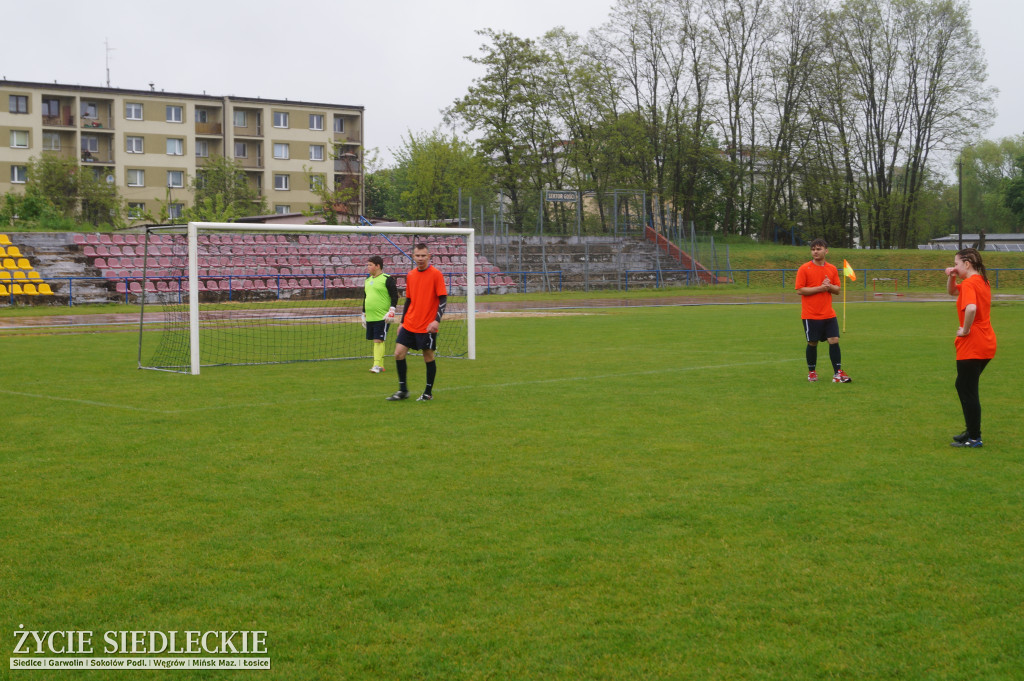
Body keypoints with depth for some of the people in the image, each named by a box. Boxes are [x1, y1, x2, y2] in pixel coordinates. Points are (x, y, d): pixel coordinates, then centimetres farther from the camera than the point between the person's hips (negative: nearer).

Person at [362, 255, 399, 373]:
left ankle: (377, 365, -9)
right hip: (370, 317, 7)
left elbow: (395, 295, -8)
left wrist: (391, 311, -15)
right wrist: (363, 314, 25)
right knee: (375, 341, 8)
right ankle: (380, 365, 14)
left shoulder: (387, 279, -5)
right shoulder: (367, 280, 17)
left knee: (378, 340, -10)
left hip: (382, 317, -7)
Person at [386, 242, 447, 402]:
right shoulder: (410, 276, 9)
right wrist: (402, 322, 17)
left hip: (427, 327, -5)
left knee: (428, 357, 3)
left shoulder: (436, 274, -7)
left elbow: (443, 299, -10)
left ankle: (428, 393, 16)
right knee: (399, 353, -2)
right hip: (409, 325, 5)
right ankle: (403, 390, 10)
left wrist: (437, 320, -21)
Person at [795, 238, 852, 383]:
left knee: (834, 341, -4)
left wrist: (829, 286, -10)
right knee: (812, 343, 3)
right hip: (810, 315, -3)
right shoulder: (804, 269, -5)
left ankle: (837, 373, -1)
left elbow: (838, 289, 12)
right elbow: (800, 290, -10)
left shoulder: (832, 269, 9)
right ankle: (811, 372, 20)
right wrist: (820, 288, -16)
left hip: (829, 315, 3)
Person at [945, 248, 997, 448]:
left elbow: (971, 308, -37)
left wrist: (965, 330, -22)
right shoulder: (981, 281, 13)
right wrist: (951, 277, 7)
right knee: (963, 385, 21)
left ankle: (974, 438, 4)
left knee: (968, 390, -1)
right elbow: (951, 292, 27)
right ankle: (972, 431, 27)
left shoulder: (969, 283, -17)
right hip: (986, 343, 10)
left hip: (972, 346, -10)